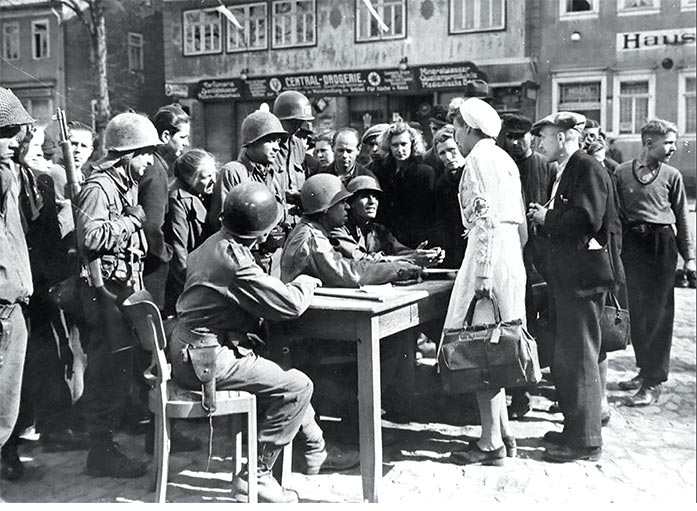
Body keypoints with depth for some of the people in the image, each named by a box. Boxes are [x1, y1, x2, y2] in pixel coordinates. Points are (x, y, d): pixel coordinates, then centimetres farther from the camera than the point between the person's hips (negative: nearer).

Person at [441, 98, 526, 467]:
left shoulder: (479, 157, -7)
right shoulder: (504, 159, 21)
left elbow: (486, 217, -17)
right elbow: (520, 221, 20)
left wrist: (482, 272, -21)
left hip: (489, 252, -10)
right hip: (511, 254, 10)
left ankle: (492, 443, -2)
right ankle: (503, 433, 19)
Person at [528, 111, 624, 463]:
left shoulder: (587, 169, -14)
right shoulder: (566, 171, 17)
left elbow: (587, 220, -25)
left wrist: (547, 218, -13)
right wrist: (544, 218, 3)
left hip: (584, 275, -11)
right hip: (567, 275, 11)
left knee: (579, 356, -4)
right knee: (567, 356, 17)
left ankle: (586, 441, 6)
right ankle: (575, 428, 30)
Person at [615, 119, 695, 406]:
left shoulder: (672, 176, 5)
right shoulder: (621, 173, 5)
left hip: (661, 245, -1)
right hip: (630, 245, 1)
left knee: (658, 313, -2)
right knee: (635, 310, 7)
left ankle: (654, 382, 4)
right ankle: (645, 369, 25)